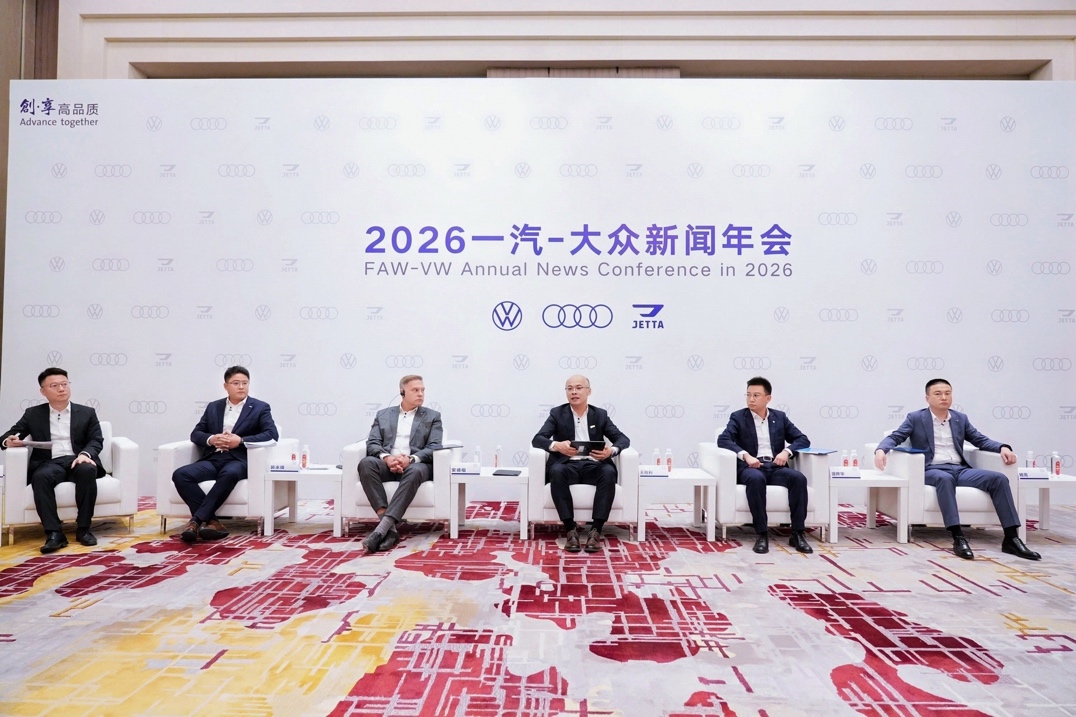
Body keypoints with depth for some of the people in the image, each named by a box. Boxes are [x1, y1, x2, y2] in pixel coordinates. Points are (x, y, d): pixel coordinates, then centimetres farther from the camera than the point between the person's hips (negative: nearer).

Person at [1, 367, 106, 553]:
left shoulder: (87, 413, 15)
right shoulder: (33, 414, 18)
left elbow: (96, 440, 6)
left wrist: (85, 454, -18)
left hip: (77, 461, 0)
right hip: (50, 463, 1)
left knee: (87, 470, -36)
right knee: (40, 477, -35)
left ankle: (83, 528, -27)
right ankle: (54, 533, -36)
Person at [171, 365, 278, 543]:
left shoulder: (260, 407, 8)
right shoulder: (213, 407, 20)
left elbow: (272, 434, -5)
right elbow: (195, 434, 18)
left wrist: (241, 440, -15)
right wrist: (211, 439, -6)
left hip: (239, 460, -4)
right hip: (212, 459, 4)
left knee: (229, 474, -39)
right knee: (180, 475, -24)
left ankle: (196, 520, -33)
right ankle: (211, 520, -27)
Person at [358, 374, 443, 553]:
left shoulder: (432, 416, 15)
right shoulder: (383, 415, 20)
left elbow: (434, 447, 1)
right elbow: (372, 443, 7)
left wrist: (410, 459, -18)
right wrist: (387, 457, -16)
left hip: (415, 465, -2)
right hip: (387, 464, 2)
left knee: (414, 471, -39)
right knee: (366, 463, -32)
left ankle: (381, 529, -43)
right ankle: (390, 528, -36)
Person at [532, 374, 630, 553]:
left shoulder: (600, 414, 14)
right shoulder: (557, 413, 10)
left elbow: (623, 439, 6)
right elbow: (537, 439, -1)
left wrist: (611, 450, -19)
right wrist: (557, 445, -24)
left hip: (593, 466, 1)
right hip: (568, 465, -1)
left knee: (609, 472, -33)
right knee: (556, 471, -36)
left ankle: (596, 530, -30)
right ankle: (571, 529, -31)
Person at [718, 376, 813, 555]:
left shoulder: (780, 417, 17)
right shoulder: (738, 417, 7)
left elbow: (803, 439, 12)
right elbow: (723, 440, -8)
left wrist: (786, 451, -8)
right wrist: (746, 455, -23)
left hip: (775, 467, 3)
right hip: (750, 467, -3)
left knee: (799, 478, -28)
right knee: (756, 479, -38)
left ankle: (797, 533, -21)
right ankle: (761, 534, -31)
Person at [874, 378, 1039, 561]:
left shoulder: (961, 419, 19)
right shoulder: (915, 418, 7)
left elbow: (981, 440, 18)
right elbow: (894, 437, -1)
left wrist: (1003, 447, -4)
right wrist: (881, 449, -23)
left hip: (961, 469, 5)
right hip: (932, 470, -5)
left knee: (998, 478, -19)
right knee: (945, 478, -39)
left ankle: (1011, 538, -19)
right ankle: (958, 538, -43)